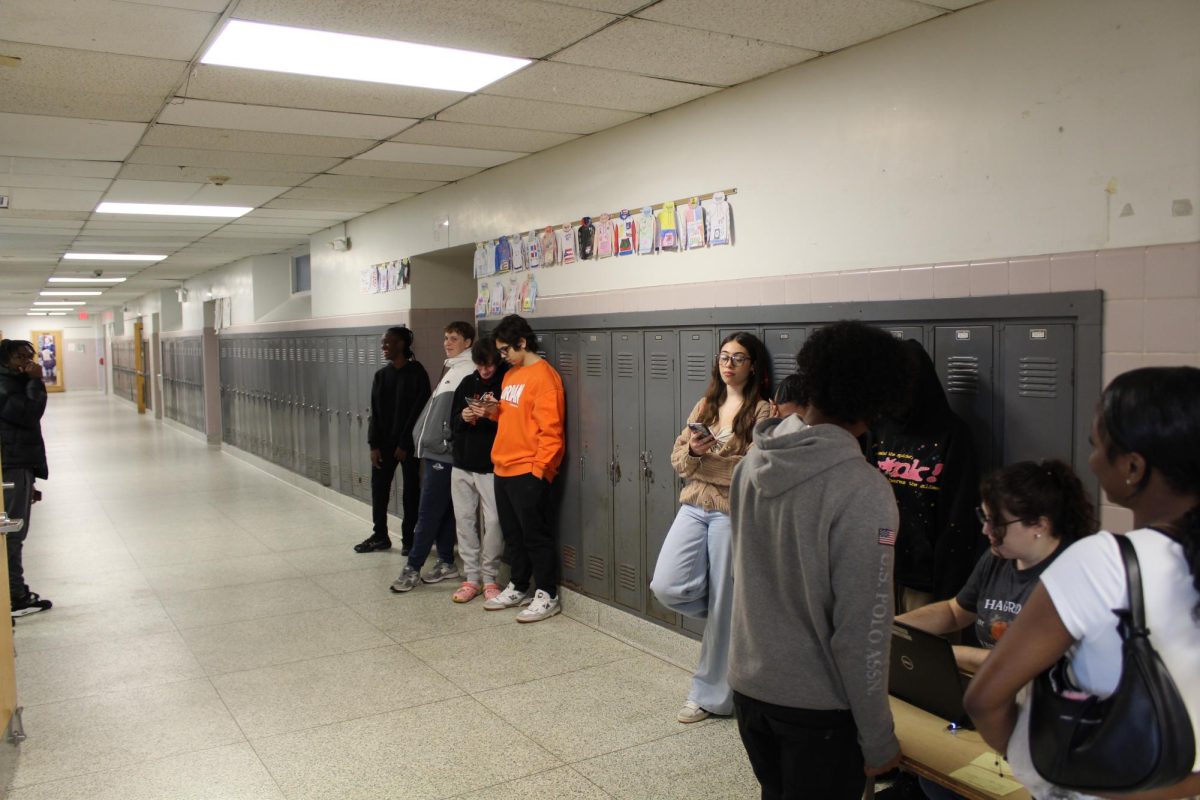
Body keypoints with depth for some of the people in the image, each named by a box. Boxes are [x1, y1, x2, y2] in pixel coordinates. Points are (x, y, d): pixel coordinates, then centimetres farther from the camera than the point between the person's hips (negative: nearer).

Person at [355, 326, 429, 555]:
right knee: (378, 487, 7)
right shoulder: (381, 375, 8)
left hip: (408, 443, -5)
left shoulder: (416, 373, -8)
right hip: (384, 442, 5)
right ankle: (380, 536, 20)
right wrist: (374, 444, -1)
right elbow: (375, 412, 7)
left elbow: (419, 410, -12)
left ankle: (409, 538, 13)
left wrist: (404, 444, -13)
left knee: (410, 490, 4)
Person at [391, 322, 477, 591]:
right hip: (435, 450, 9)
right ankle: (446, 563, 21)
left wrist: (446, 441, -16)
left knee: (428, 513, -4)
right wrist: (426, 439, 13)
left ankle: (413, 568, 1)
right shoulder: (451, 368, 18)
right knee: (443, 511, 13)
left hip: (443, 453, -9)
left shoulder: (467, 371, -13)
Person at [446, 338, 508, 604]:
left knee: (493, 522, -5)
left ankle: (489, 578, 10)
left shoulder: (507, 383, -5)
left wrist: (492, 415, -22)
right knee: (465, 520, 7)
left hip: (491, 467, -4)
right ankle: (472, 577, 17)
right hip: (462, 465, 5)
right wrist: (463, 417, -8)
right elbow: (453, 422, 14)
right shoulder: (467, 383, 9)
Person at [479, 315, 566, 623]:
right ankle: (518, 588, 28)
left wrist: (539, 469, -18)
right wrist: (495, 412, 4)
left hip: (528, 472, -9)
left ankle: (547, 596, 9)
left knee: (536, 535, -1)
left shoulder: (543, 376, -13)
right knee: (513, 534, 16)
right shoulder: (510, 375, 15)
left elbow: (550, 429, -17)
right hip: (503, 469, 9)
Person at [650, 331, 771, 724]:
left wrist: (706, 459, -17)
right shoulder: (705, 405, 15)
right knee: (667, 586, -8)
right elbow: (677, 458, 10)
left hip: (732, 512, -5)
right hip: (694, 507, 6)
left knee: (724, 607, 3)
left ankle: (708, 694, 19)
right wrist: (692, 450, -12)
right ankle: (724, 618, 23)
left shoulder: (762, 411, -4)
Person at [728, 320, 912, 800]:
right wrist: (878, 739, -10)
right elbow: (861, 630, -20)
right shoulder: (862, 492, -23)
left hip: (748, 686, 6)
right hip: (817, 705, -6)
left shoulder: (753, 461, -3)